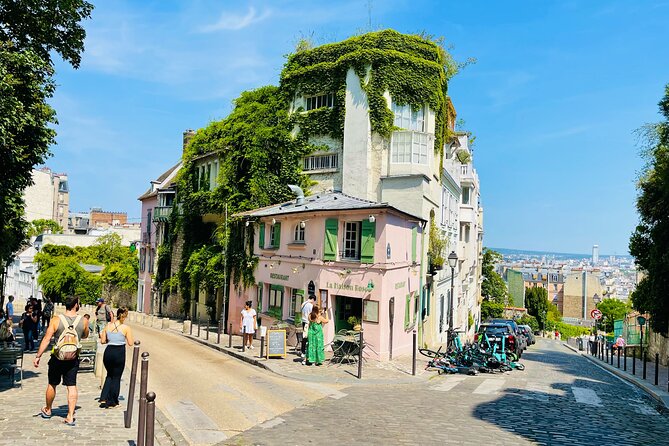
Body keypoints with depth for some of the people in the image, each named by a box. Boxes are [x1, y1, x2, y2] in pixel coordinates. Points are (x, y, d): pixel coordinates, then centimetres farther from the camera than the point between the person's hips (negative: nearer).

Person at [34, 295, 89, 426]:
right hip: (73, 358, 0)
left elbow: (46, 339, -11)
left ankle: (47, 410, 38)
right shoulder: (83, 321, -6)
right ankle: (70, 416, 3)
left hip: (57, 357, 0)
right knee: (72, 386, 4)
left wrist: (38, 356, -4)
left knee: (52, 384, 18)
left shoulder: (56, 320, -10)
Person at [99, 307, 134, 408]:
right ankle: (112, 402, 18)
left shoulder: (108, 326, 3)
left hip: (108, 352, 4)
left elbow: (103, 341, 6)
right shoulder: (126, 328, -8)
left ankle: (103, 399, 15)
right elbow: (130, 343, -6)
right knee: (116, 377, 10)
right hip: (119, 353, -4)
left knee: (109, 375, 24)